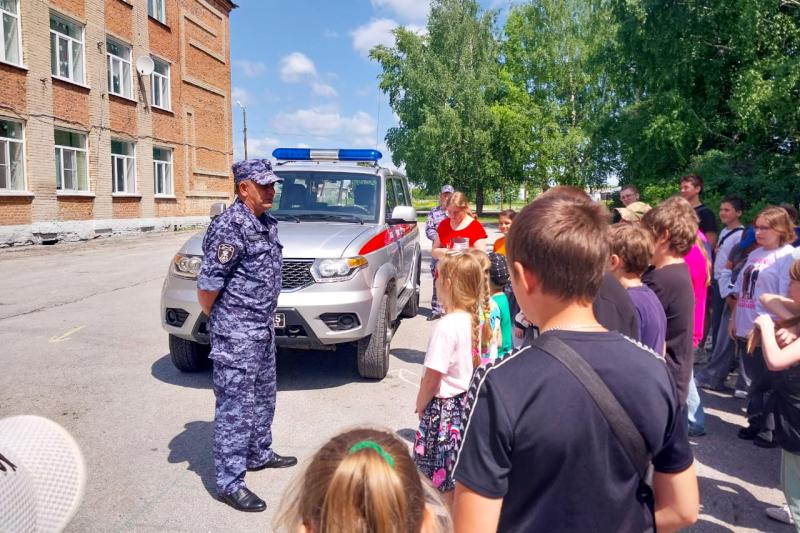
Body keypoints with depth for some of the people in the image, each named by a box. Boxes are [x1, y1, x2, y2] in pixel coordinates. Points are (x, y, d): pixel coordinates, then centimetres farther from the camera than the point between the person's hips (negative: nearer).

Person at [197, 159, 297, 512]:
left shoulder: (267, 223, 9)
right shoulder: (230, 227, -20)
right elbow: (207, 284, -19)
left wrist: (266, 319, 16)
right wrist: (217, 321, -4)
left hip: (263, 328, 9)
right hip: (236, 333, -9)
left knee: (263, 397, 21)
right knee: (236, 405, -1)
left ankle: (259, 454, 39)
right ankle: (229, 482, 10)